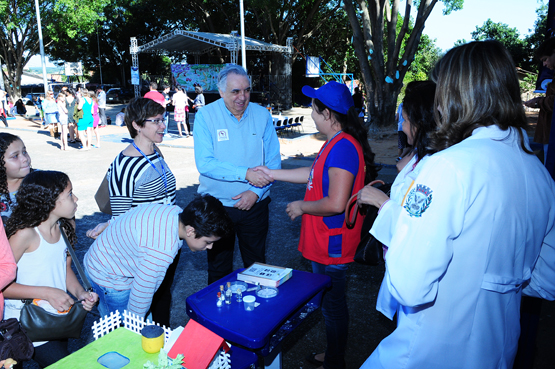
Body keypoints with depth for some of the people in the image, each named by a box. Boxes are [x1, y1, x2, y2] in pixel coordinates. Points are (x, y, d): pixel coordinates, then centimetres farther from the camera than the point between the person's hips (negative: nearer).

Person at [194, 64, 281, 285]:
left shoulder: (262, 115, -2)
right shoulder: (205, 116, -9)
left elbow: (273, 161, -1)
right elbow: (205, 164, -18)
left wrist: (256, 191, -14)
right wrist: (246, 173, -25)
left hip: (255, 205, 2)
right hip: (217, 207, -1)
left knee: (257, 265, 16)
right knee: (218, 269, 15)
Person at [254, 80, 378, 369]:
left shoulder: (343, 147, -26)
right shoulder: (336, 143, 7)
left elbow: (336, 203, -30)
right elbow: (314, 174, 18)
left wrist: (301, 207, -14)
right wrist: (273, 174, 18)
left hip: (332, 246, -10)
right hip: (324, 242, 10)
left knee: (333, 305, 8)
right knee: (330, 303, 23)